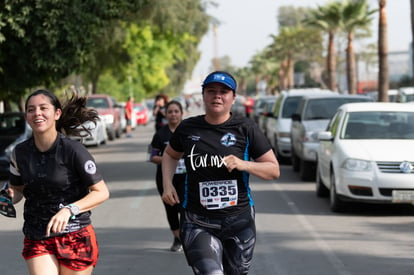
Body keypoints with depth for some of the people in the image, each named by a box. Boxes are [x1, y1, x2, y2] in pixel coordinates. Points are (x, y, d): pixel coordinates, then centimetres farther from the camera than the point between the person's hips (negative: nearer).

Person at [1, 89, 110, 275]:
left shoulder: (73, 150, -13)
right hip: (37, 241, 3)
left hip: (76, 238, -3)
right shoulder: (20, 153, 1)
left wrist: (69, 210, -26)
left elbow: (102, 192, -11)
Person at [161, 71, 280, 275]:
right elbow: (170, 155, 24)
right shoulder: (188, 128, 4)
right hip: (198, 225, -1)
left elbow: (274, 170, 1)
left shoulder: (245, 128, -1)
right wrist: (167, 184, 7)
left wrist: (243, 165, -16)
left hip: (238, 222, 1)